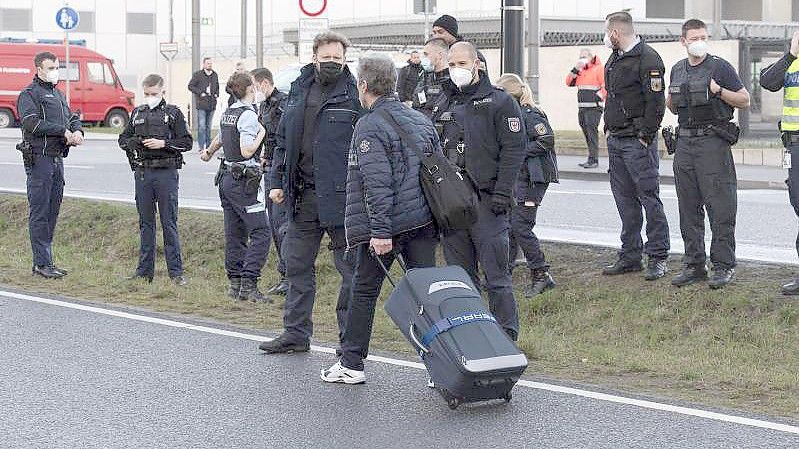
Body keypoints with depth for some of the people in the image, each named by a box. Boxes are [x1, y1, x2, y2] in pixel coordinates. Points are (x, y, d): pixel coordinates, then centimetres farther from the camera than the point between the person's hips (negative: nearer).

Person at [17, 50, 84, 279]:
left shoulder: (58, 94, 20)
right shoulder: (29, 95, -5)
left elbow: (72, 118, 18)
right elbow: (33, 123, -19)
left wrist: (78, 132, -5)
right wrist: (63, 131, -15)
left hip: (57, 159, 8)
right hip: (39, 159, -8)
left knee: (52, 211, 10)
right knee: (39, 212, -6)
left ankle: (45, 261, 15)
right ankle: (42, 263, -5)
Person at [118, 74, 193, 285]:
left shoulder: (173, 113, 1)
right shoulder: (137, 113, 12)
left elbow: (186, 142, -3)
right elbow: (123, 139, 18)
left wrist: (163, 143, -15)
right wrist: (133, 142, -4)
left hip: (166, 172, -4)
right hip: (142, 172, 4)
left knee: (169, 223, -2)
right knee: (145, 222, 10)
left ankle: (175, 271, 2)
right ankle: (145, 269, 15)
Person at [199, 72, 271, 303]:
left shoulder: (228, 113, 11)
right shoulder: (248, 115, -15)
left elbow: (219, 139, 32)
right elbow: (247, 151, -24)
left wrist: (208, 153, 52)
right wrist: (261, 133, -8)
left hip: (227, 177, 9)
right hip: (244, 180, -9)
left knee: (235, 233, 12)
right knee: (260, 232, -9)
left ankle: (234, 283, 14)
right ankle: (248, 284, -17)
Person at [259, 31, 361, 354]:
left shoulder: (355, 96, -6)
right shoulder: (299, 91, 12)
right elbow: (283, 140, 18)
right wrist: (277, 181, 11)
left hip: (341, 197, -6)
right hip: (302, 195, 6)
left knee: (350, 269, 1)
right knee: (297, 266, 12)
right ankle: (296, 333, 23)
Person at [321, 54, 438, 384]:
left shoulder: (369, 127, -10)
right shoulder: (422, 121, 13)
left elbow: (378, 183, -19)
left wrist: (380, 230, -20)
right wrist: (438, 219, 20)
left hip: (385, 225, -6)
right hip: (423, 221, 6)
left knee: (363, 292, 8)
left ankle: (351, 365, 16)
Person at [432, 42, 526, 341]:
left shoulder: (499, 102, -2)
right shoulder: (443, 104, 17)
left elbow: (514, 148, -7)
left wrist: (502, 192, -14)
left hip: (486, 201, -6)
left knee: (496, 275, -5)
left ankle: (506, 335, 1)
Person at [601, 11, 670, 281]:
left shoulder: (647, 59, -12)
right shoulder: (615, 59, 16)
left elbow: (656, 102, -17)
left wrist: (645, 136, -17)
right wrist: (609, 128, 14)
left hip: (637, 141, -9)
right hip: (615, 140, 9)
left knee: (649, 198, -5)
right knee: (625, 200, 11)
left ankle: (657, 258, -2)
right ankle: (630, 256, 17)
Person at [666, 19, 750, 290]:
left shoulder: (720, 67, -2)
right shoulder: (677, 70, 15)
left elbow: (744, 101, -2)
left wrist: (718, 90, -17)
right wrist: (669, 100, 2)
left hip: (712, 142, -6)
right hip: (684, 142, 6)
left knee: (720, 207, -7)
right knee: (688, 209, 8)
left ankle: (724, 266, -4)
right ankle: (694, 265, 14)